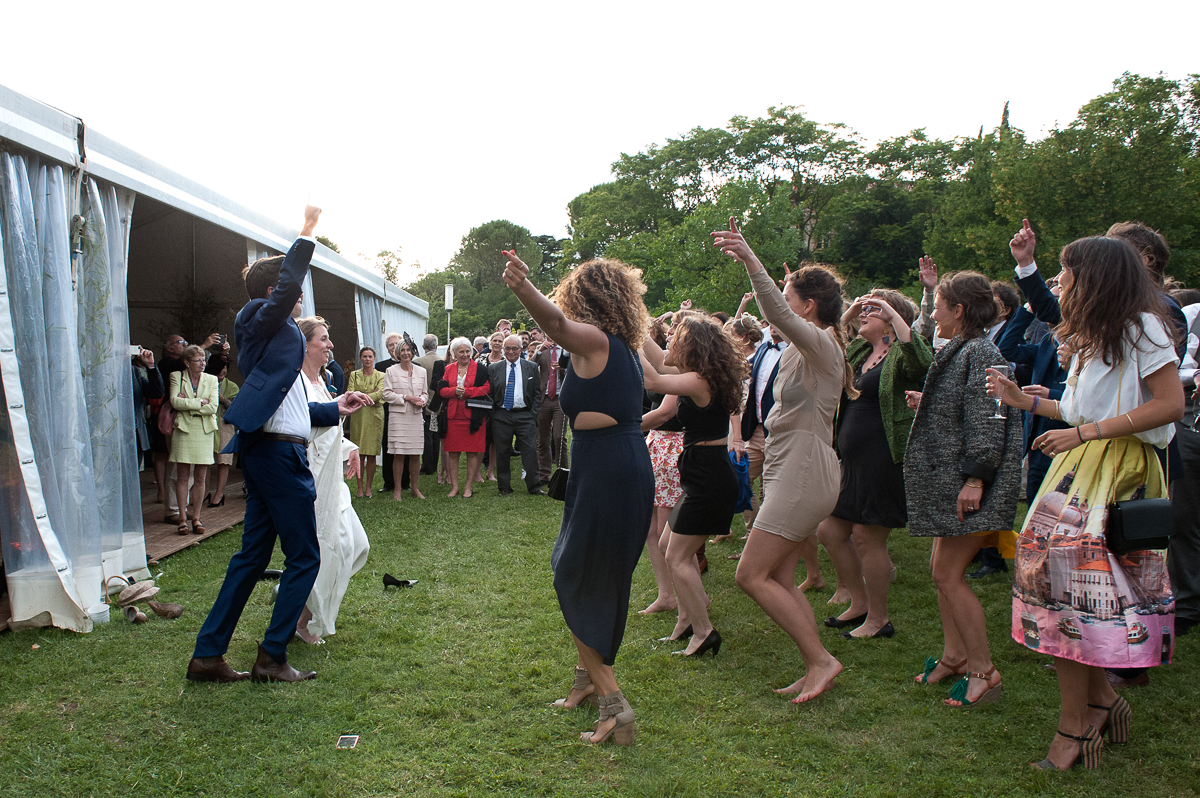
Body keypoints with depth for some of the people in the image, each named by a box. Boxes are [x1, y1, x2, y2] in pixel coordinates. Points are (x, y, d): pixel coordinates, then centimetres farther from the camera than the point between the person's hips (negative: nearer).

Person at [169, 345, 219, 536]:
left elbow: (213, 407, -3)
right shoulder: (176, 377, 6)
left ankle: (196, 518, 10)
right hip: (184, 429, -1)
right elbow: (174, 401, -10)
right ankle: (183, 518, 4)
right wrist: (199, 402, -9)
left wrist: (187, 404, -7)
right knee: (183, 476, -2)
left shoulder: (211, 380, 9)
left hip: (205, 431, 2)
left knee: (201, 477, 2)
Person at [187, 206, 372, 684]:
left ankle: (207, 654, 18)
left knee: (252, 556, 13)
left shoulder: (272, 335, 22)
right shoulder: (262, 322, -4)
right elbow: (289, 285, -25)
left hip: (268, 452, 10)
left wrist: (335, 409, 27)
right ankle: (272, 658, 5)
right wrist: (307, 231, -17)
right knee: (303, 557, -2)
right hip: (280, 454, -10)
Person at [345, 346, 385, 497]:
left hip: (374, 417, -1)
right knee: (359, 454, -1)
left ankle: (369, 487, 8)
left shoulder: (380, 375, 7)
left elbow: (380, 394, -8)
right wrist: (370, 395, -10)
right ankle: (359, 487, 5)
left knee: (372, 455, 0)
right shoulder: (354, 375, 11)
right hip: (358, 417, 1)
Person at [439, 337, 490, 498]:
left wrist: (466, 391, -13)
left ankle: (469, 487, 9)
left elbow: (486, 388, -6)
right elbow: (441, 390, 6)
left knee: (472, 452, 0)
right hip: (453, 417, 3)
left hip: (473, 417, -2)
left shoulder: (480, 369, 3)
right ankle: (454, 486, 14)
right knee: (452, 452, 4)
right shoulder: (448, 370, 12)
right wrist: (454, 391, -13)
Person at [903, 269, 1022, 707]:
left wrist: (975, 477, -24)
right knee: (941, 569, 14)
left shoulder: (980, 353, -15)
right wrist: (927, 403, 21)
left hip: (967, 483, -10)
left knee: (948, 575, -8)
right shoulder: (959, 351, 16)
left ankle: (983, 671, 2)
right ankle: (954, 655, 26)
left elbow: (986, 421, -22)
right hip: (949, 478, 10)